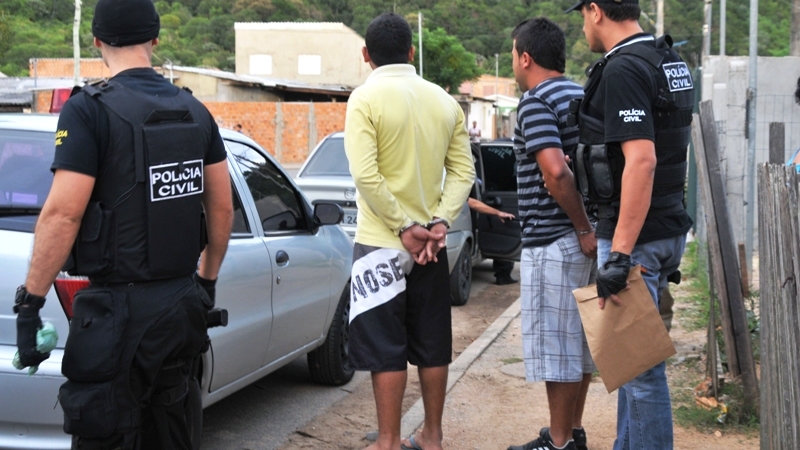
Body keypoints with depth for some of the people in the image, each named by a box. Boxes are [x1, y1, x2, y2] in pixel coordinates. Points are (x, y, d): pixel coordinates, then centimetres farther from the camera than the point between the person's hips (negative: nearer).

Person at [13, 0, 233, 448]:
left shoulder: (90, 109, -12)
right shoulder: (195, 111, 8)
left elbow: (63, 214, -18)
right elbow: (222, 208, 12)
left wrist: (30, 300, -11)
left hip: (118, 310, -7)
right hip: (183, 304, 7)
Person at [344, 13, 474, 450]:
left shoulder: (366, 98, -10)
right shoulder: (443, 101, 6)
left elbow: (366, 174, -19)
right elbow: (463, 171, 0)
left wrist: (404, 227, -14)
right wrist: (438, 223, -7)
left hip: (381, 243, -5)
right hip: (431, 243, 5)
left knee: (385, 348, 1)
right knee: (432, 345, 13)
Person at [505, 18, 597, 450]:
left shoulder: (535, 102, -14)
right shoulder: (580, 96, 13)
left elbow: (555, 171, -28)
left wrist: (582, 228, -20)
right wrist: (587, 227, 13)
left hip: (553, 242, -9)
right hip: (582, 239, 9)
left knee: (554, 344, -1)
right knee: (577, 340, 16)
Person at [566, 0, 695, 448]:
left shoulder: (623, 69, -18)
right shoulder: (669, 61, 12)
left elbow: (642, 160, -27)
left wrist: (620, 254, -28)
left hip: (637, 236, -10)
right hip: (668, 227, 10)